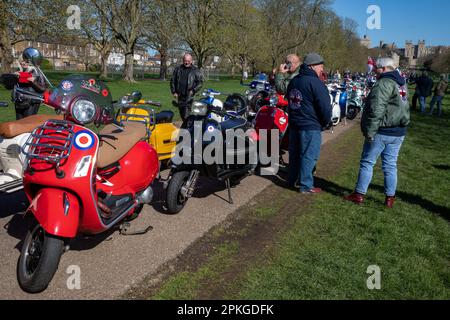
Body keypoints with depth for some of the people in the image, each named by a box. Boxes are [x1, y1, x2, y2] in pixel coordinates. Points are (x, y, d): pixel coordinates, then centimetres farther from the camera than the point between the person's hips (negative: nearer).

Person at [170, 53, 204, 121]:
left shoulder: (195, 70, 2)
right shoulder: (178, 69, 12)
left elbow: (200, 82, 1)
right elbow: (172, 81, 17)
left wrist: (193, 90, -11)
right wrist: (174, 92, 7)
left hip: (189, 96, -5)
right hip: (180, 96, 5)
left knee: (187, 115, -18)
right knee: (182, 113, 12)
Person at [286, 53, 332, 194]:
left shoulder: (294, 81, 11)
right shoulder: (315, 83, -16)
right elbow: (325, 107, -18)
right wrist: (325, 123, -2)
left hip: (293, 124, 8)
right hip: (311, 127, -8)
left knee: (295, 154, 17)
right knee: (309, 156, 0)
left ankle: (292, 180, 27)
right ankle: (306, 186, 5)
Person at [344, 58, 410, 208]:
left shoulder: (384, 83, -16)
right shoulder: (402, 84, 14)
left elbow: (376, 110, -23)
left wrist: (370, 131, -20)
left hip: (382, 132, -8)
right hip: (399, 133, 8)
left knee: (367, 162, 3)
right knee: (390, 165, 12)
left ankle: (359, 194, 10)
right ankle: (390, 198, 16)